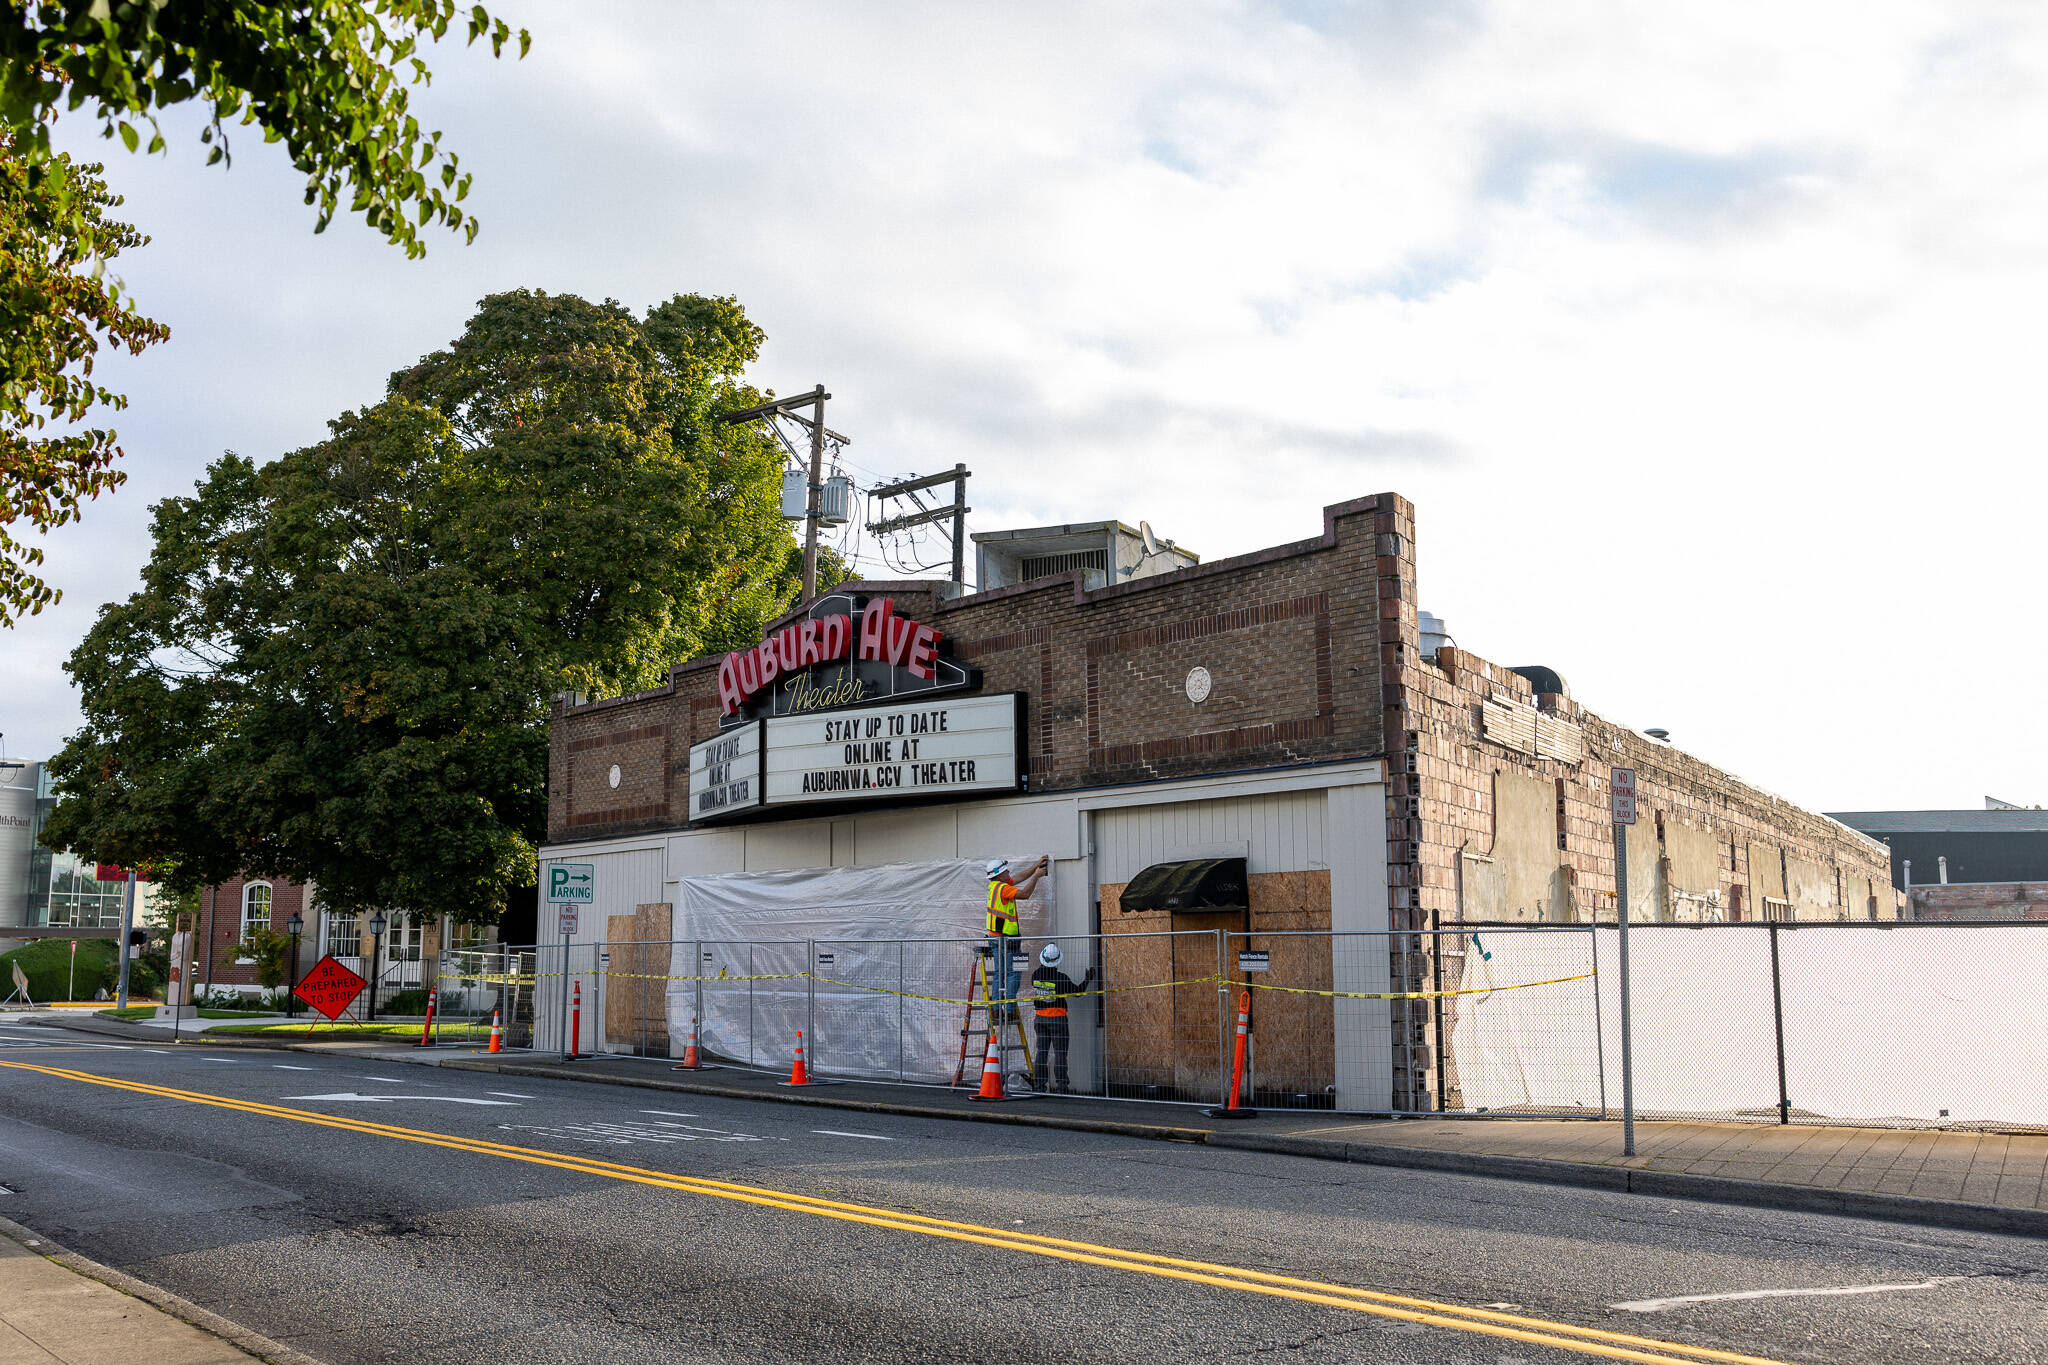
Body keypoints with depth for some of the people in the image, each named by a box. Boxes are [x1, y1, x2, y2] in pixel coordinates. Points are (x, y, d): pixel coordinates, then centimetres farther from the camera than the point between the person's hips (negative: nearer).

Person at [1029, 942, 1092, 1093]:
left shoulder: (1036, 975, -3)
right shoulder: (1060, 978, -17)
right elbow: (1077, 991, -7)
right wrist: (1088, 979, 7)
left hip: (1040, 1017, 5)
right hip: (1057, 1018, -5)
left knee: (1042, 1050, 11)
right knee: (1060, 1052, 0)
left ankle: (1038, 1085, 12)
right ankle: (1063, 1086, 1)